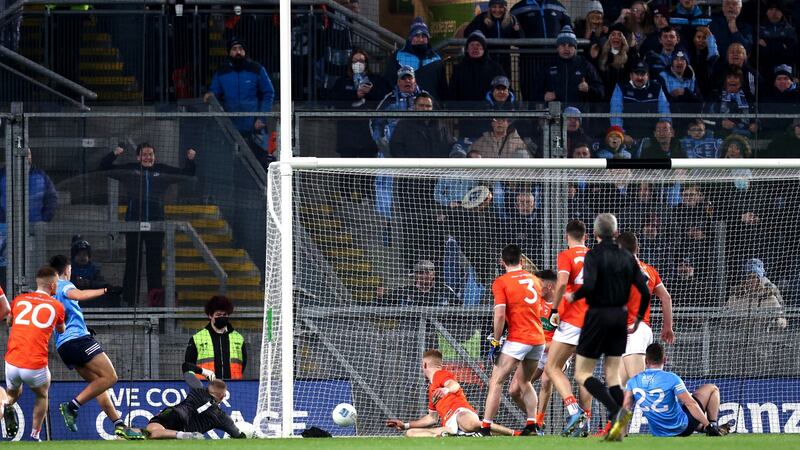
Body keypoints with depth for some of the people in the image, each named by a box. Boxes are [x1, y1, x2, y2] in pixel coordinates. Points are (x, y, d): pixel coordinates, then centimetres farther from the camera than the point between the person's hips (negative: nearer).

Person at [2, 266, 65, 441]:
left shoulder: (19, 300, 10)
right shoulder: (56, 306, 4)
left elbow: (9, 321, 31)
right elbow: (61, 330, 25)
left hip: (12, 363, 2)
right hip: (36, 366, -2)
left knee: (13, 393, 30)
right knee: (42, 395, 27)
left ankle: (7, 407, -4)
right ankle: (35, 436, 18)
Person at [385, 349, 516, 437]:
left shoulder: (441, 374, 12)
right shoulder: (431, 388, 38)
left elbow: (455, 385, -11)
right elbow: (432, 418, 43)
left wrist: (446, 390, -35)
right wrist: (405, 425, 44)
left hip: (461, 412, -8)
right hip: (449, 425, 8)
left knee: (468, 423, -45)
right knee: (410, 433, -7)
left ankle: (516, 434, -37)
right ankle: (448, 434, -31)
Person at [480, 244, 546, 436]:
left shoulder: (501, 282, -4)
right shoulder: (534, 280, 14)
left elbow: (500, 315, -14)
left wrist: (495, 341, -6)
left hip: (518, 339, -6)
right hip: (539, 338, 6)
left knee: (496, 382, -5)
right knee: (524, 383, 21)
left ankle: (485, 427, -12)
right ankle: (532, 425, 12)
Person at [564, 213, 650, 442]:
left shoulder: (593, 255, -10)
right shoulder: (627, 257, 5)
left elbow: (589, 285, -24)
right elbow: (645, 292, 3)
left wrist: (573, 296, -3)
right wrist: (638, 320, 17)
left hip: (598, 316, -5)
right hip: (620, 316, 5)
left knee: (582, 374, 0)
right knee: (613, 374, 11)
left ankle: (617, 411, -22)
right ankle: (619, 428, -1)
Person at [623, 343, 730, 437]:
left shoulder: (633, 382, -8)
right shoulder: (671, 379, -20)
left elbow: (625, 408, -12)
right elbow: (690, 404, -21)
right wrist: (708, 425, -16)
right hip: (682, 428, -5)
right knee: (712, 389, 10)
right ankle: (713, 426, 9)